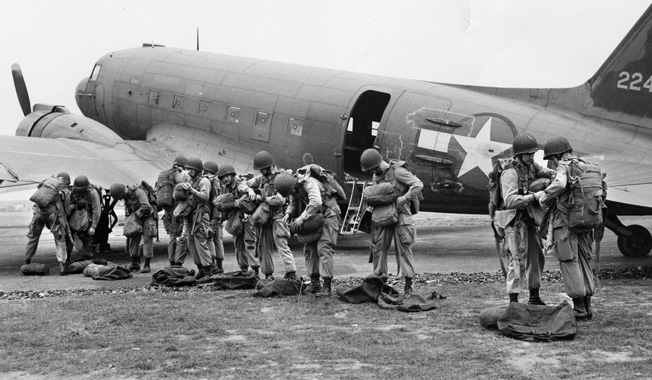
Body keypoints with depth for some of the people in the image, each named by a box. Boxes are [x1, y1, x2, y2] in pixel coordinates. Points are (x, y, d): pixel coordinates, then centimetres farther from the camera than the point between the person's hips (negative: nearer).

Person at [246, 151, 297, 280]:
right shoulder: (261, 178, 11)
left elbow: (280, 200, -22)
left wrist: (263, 198, -15)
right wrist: (250, 190, -2)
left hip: (277, 216, -7)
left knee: (282, 245, -15)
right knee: (263, 246, 9)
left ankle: (291, 273, -19)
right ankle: (268, 274, 19)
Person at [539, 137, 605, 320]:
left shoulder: (564, 167, -10)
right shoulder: (587, 166, 14)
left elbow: (559, 185, -31)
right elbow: (602, 190, 18)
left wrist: (544, 197, -15)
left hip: (565, 223, -7)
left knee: (569, 263, -1)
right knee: (583, 262, 14)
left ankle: (579, 308, -1)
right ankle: (587, 306, 14)